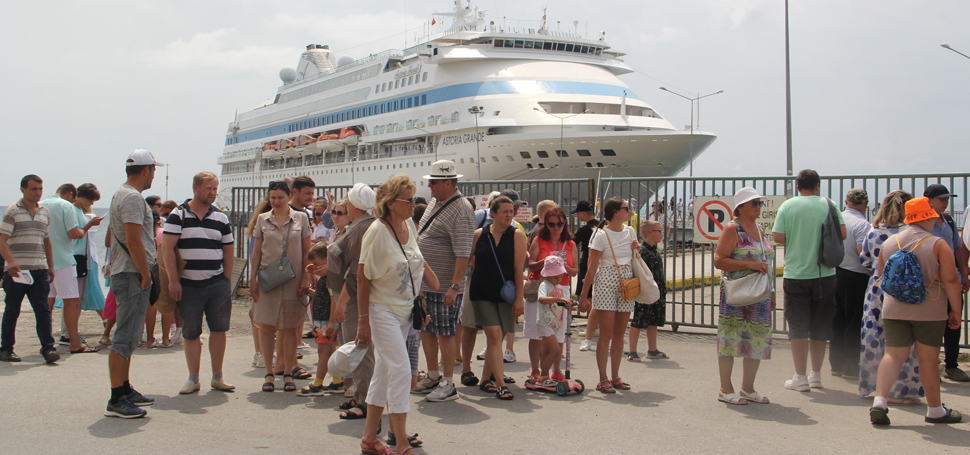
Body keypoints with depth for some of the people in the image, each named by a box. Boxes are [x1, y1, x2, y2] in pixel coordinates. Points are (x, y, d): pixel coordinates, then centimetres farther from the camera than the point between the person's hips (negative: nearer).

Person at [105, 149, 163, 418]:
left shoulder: (120, 195, 19)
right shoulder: (133, 197, -14)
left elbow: (111, 234, 26)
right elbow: (134, 240, -22)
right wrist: (145, 274, -18)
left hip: (124, 273, 11)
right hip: (133, 275, -11)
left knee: (129, 337, 16)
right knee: (125, 338, -10)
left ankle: (124, 389, 23)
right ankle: (117, 400, -10)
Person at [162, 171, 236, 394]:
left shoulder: (221, 218, 10)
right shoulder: (178, 215, 0)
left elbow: (228, 251, 14)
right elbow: (167, 248, -6)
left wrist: (226, 281, 7)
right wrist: (173, 280, -12)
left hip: (216, 284, 2)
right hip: (188, 285, -2)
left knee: (219, 329, 2)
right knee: (190, 333, 5)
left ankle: (217, 377, 12)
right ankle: (193, 378, 14)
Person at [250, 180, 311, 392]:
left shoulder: (301, 219, 3)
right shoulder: (263, 220, 7)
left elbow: (306, 251, 4)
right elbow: (257, 251, 10)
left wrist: (305, 278, -3)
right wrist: (252, 279, 4)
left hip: (292, 280, -1)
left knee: (290, 327, 3)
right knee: (266, 326, 0)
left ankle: (288, 373, 11)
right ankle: (269, 373, 10)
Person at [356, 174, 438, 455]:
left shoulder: (409, 227, 4)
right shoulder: (377, 231, -16)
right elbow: (362, 277, -14)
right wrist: (363, 321, -15)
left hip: (405, 310, 7)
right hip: (382, 310, -7)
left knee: (385, 371, 12)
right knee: (400, 371, -12)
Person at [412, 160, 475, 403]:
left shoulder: (461, 210, -17)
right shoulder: (434, 203, 12)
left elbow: (463, 253, -22)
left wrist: (455, 286, -26)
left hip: (445, 286, -9)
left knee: (445, 333, -2)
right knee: (426, 329, 15)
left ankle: (448, 385, 7)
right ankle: (433, 377, 29)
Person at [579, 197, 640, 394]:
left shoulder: (630, 232, 9)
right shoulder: (601, 235, -8)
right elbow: (592, 268, -8)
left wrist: (636, 250, 1)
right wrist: (583, 295, -9)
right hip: (606, 284, -6)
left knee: (619, 333, 8)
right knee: (606, 333, -5)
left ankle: (615, 377, 15)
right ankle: (603, 379, 0)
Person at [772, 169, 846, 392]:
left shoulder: (788, 206, -3)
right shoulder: (829, 205, -1)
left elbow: (777, 237, -9)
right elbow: (842, 234, -6)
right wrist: (823, 242, 13)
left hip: (796, 274, -1)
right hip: (824, 275, 2)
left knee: (798, 327, 4)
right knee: (820, 327, 13)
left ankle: (800, 378, 4)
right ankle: (816, 375, 21)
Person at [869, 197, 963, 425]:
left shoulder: (889, 243, 6)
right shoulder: (937, 245, -9)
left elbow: (882, 276, 16)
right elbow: (951, 280, -10)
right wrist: (956, 311, -2)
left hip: (894, 310, 4)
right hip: (929, 312, -3)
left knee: (893, 355, 4)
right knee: (928, 359, 7)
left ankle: (879, 401, -12)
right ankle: (935, 410, 20)